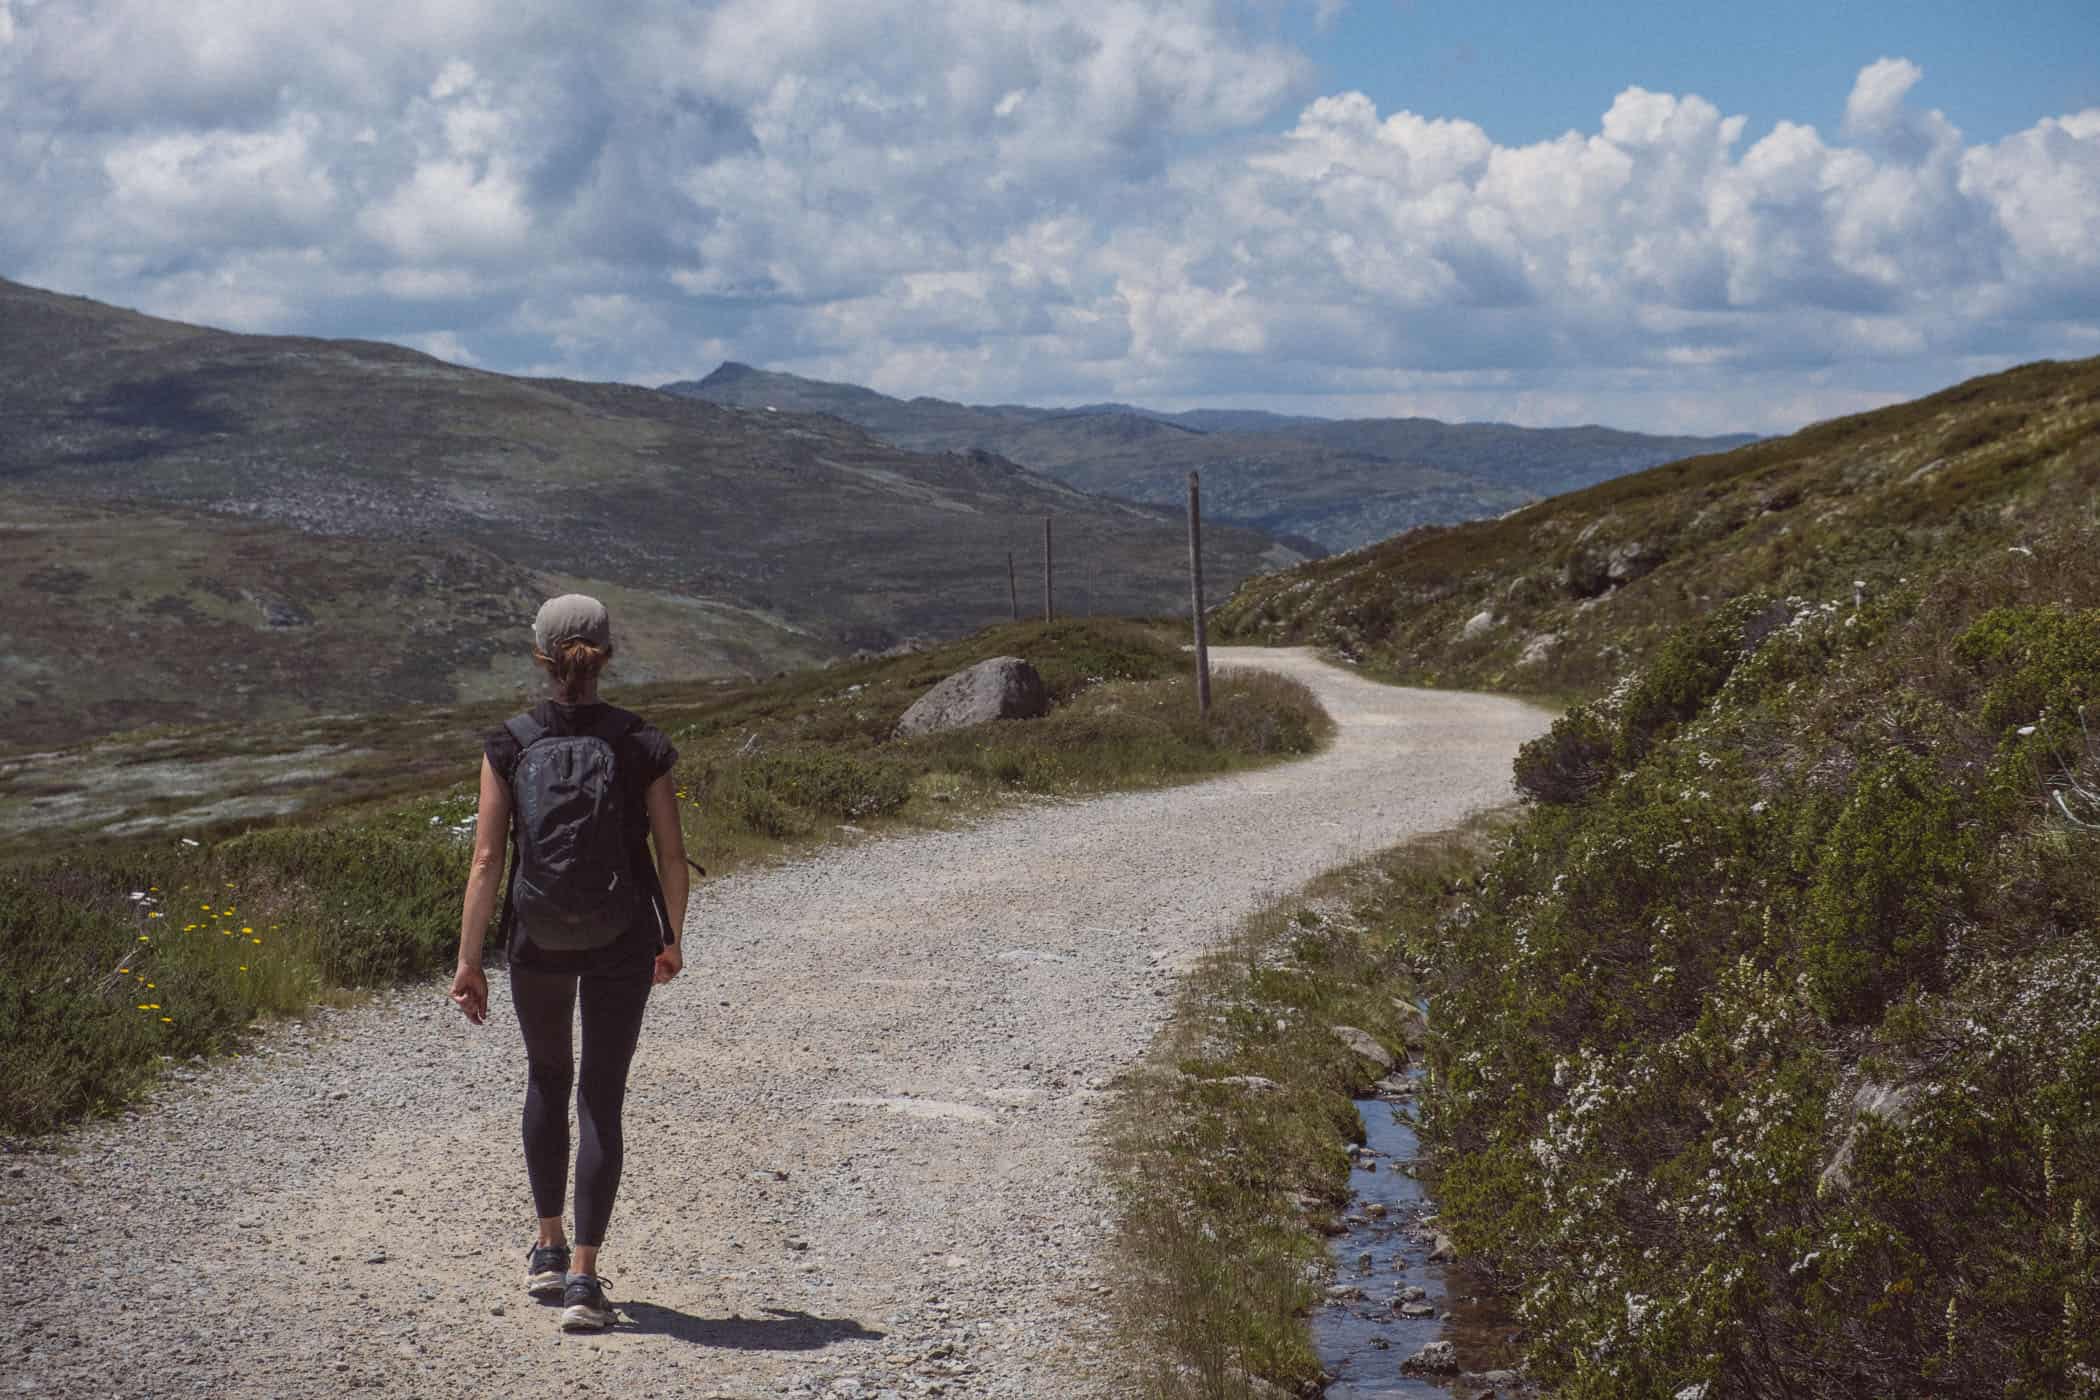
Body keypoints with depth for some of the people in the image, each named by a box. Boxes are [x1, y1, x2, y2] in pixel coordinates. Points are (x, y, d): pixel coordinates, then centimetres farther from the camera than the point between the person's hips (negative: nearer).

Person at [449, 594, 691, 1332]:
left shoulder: (508, 746, -7)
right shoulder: (642, 746, -7)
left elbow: (487, 858, -9)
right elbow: (672, 856, -3)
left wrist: (468, 961, -4)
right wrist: (673, 940, 12)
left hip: (537, 941, 1)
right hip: (623, 941, -1)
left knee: (547, 1078, 24)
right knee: (601, 1099, 5)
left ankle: (548, 1248, 30)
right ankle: (583, 1279, -1)